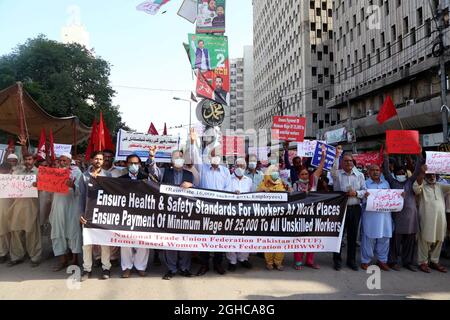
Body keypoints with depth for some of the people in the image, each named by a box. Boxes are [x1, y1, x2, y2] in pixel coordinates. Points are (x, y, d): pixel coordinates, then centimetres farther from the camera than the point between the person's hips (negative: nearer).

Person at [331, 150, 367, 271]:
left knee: (353, 235, 10)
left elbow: (364, 191, 8)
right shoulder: (337, 174, 0)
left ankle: (351, 260, 24)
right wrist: (337, 156, -31)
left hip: (355, 208, 3)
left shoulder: (360, 175, 9)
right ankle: (337, 260, 15)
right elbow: (333, 170, -24)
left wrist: (356, 193, -12)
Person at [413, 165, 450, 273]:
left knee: (438, 240, 11)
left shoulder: (440, 187, 17)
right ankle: (423, 262, 7)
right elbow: (416, 187, -21)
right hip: (427, 218, -5)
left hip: (440, 218, 5)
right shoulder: (422, 187, 2)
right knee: (425, 240, -1)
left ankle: (434, 261, 23)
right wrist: (422, 173, -32)